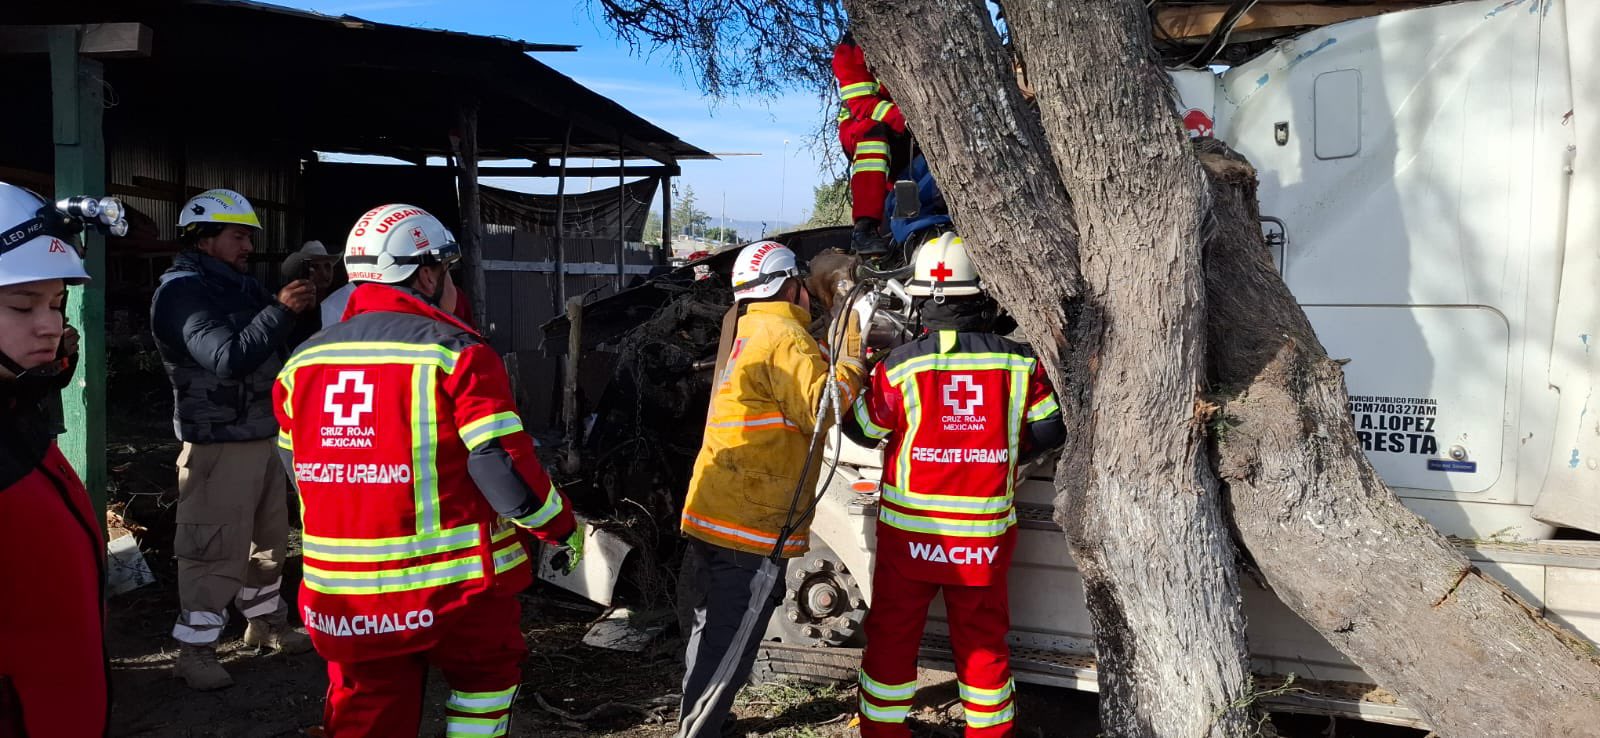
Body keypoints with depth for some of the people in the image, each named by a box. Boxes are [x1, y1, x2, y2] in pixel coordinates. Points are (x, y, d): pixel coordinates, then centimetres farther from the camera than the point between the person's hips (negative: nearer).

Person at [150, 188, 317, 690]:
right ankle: (195, 649, 6)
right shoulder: (181, 291, -13)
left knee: (269, 539, 18)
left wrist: (304, 311, 1)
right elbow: (227, 358, -25)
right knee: (214, 552, -5)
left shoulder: (241, 286, 15)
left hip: (266, 437, 9)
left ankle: (266, 620, 32)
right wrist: (281, 311, -32)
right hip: (219, 445, -9)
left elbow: (276, 350, 19)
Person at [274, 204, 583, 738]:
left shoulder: (304, 361, 6)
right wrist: (562, 528, -1)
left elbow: (299, 468, 15)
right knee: (488, 674, 22)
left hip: (342, 593, 5)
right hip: (451, 582, -4)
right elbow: (504, 464, -16)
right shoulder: (455, 352, -12)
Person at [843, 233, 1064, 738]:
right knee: (984, 642, 17)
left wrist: (861, 381, 16)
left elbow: (862, 428, -2)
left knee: (892, 638, 13)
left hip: (910, 531, -1)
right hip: (985, 534, 2)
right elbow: (1050, 430, -1)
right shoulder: (1020, 362, -8)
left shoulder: (902, 365, -14)